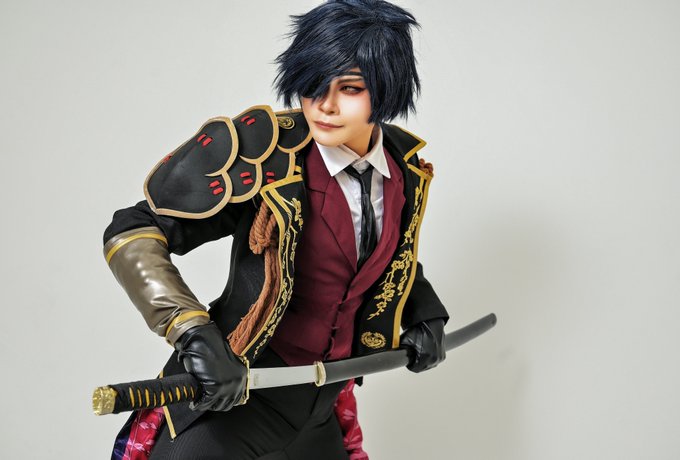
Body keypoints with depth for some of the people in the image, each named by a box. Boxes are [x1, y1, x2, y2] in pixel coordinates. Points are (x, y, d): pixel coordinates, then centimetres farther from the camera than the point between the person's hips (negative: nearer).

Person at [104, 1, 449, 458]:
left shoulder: (407, 169, -2)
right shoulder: (260, 151, -20)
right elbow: (133, 235, -20)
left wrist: (424, 315, 6)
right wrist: (194, 331, -31)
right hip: (232, 396, -6)